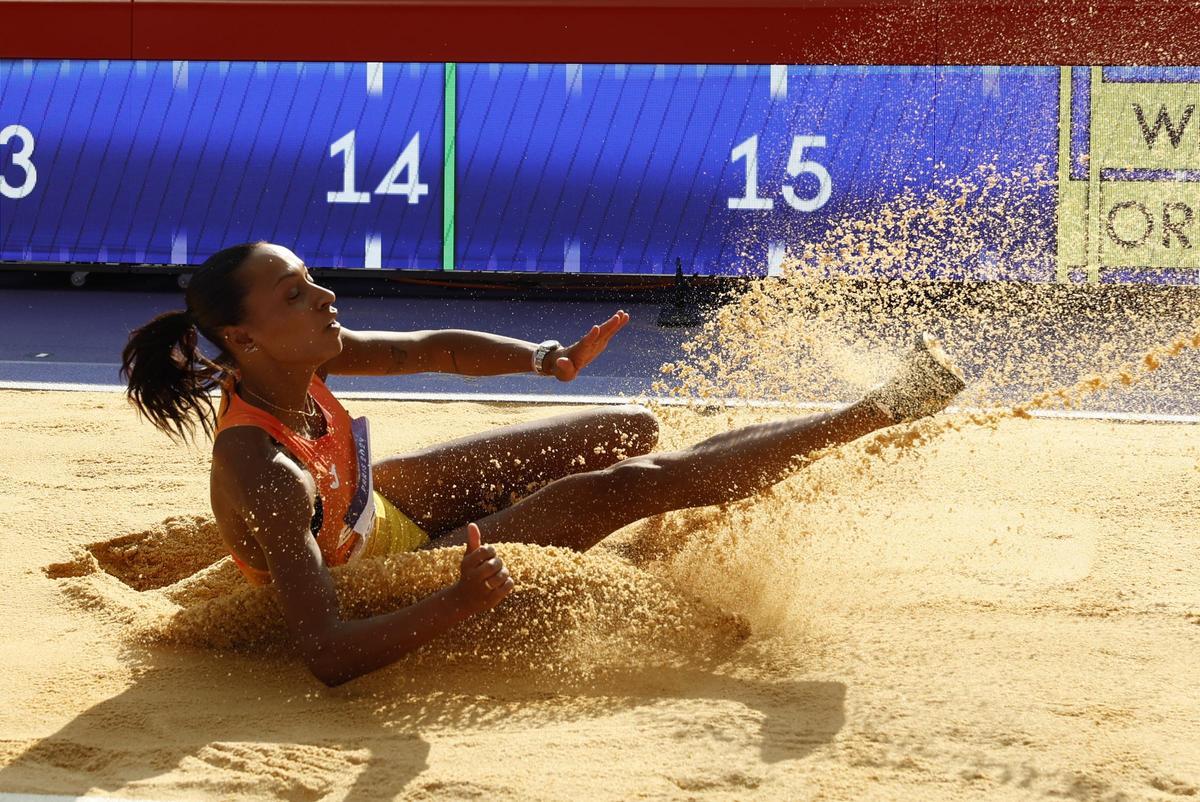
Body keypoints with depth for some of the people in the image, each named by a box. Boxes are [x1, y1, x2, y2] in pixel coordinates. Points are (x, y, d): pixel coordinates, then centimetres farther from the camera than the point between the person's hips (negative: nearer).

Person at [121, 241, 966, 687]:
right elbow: (326, 655, -45)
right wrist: (461, 603, -56)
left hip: (380, 500, 8)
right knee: (631, 485, -15)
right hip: (386, 573, -8)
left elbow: (436, 350, -3)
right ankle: (872, 414, -5)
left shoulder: (294, 361, -19)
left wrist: (543, 359, -18)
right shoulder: (261, 474, -41)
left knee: (634, 432, 8)